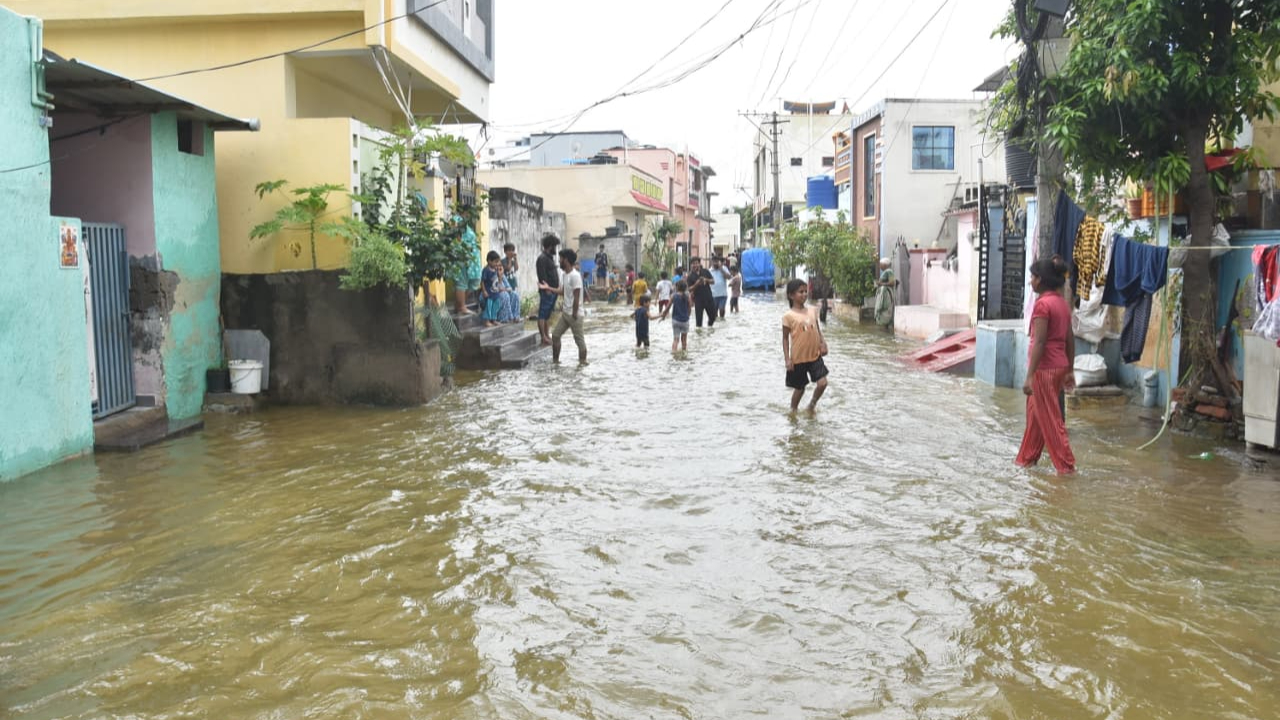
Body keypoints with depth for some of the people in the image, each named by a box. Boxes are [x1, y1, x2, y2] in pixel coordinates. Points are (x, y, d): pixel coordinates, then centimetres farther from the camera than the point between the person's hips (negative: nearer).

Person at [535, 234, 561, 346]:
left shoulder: (550, 258, 18)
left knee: (548, 314, 12)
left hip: (553, 291, 10)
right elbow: (542, 276, -19)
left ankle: (547, 336, 17)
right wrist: (547, 289, -23)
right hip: (547, 291, -10)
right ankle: (543, 338, -9)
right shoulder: (542, 258, -13)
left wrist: (557, 288, 19)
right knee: (543, 314, -7)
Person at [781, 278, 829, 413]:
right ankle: (793, 410, 31)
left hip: (815, 356, 4)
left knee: (822, 383, -6)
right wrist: (787, 359, -10)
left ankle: (812, 404, 21)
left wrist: (823, 344, -6)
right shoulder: (789, 316, -9)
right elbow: (785, 338, -6)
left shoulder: (812, 312, 5)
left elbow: (818, 331, 12)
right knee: (799, 388, 8)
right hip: (798, 359, -4)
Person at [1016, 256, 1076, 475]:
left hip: (1044, 368, -9)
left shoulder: (1043, 304, -16)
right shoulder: (1062, 302, 10)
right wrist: (1069, 370, 19)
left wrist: (1029, 376, -19)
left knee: (1050, 419, -1)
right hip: (1059, 367, 9)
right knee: (1035, 413, 18)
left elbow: (1039, 343, -20)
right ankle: (1027, 457, 27)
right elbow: (1070, 339, 13)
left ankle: (1066, 465, 4)